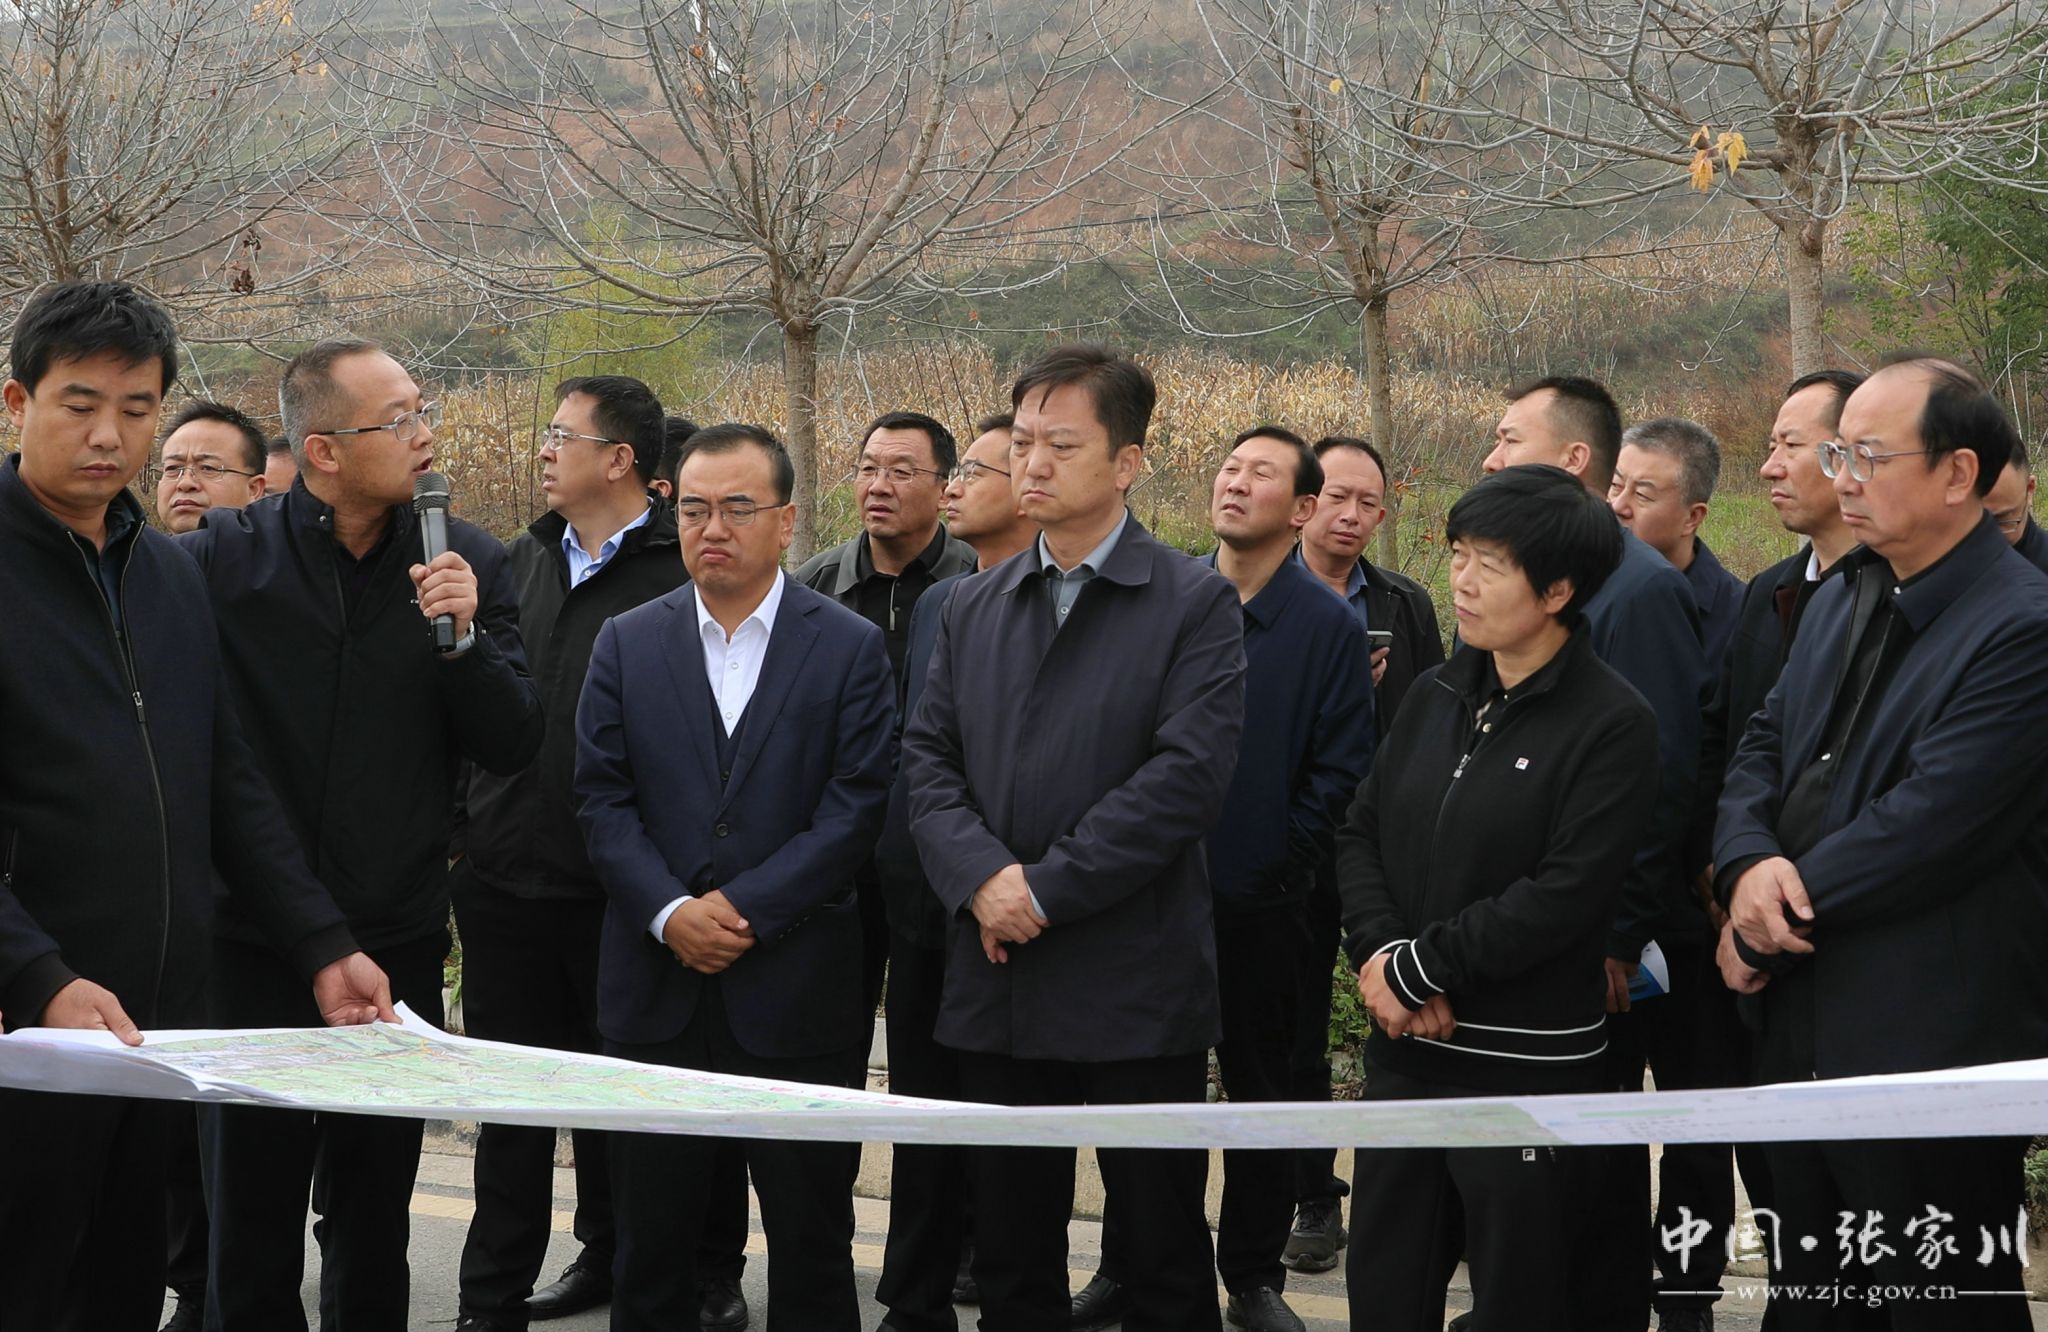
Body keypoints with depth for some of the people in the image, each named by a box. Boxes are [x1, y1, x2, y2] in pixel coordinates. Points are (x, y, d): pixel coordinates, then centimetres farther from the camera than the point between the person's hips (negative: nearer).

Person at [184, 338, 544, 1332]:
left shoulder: (467, 563, 1)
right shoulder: (221, 557, -6)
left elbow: (512, 748, -1)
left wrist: (462, 637, -16)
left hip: (399, 940, 2)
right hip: (252, 940, -2)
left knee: (373, 1230, 13)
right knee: (250, 1224, 6)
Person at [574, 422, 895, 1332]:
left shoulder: (850, 648, 0)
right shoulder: (627, 644, 7)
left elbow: (854, 807, -7)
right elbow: (602, 798, 1)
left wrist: (744, 909, -14)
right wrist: (668, 912, -13)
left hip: (796, 990, -2)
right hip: (656, 985, 2)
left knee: (811, 1239, 6)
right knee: (651, 1232, 9)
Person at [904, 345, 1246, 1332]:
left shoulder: (1196, 604, -4)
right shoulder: (973, 608, 13)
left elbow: (1189, 773, -15)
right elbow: (927, 759, 6)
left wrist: (1046, 889, -17)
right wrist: (983, 878, -13)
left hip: (1137, 990, -5)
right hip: (997, 985, 5)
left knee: (1163, 1252, 5)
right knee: (1010, 1251, 12)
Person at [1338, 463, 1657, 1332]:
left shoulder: (1613, 723, -12)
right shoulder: (1437, 693, 9)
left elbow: (1563, 895, -20)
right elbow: (1362, 833, 8)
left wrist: (1416, 969, -15)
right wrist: (1379, 954, -10)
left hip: (1527, 1069, -6)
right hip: (1405, 1049, 6)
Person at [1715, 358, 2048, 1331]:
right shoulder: (1841, 601, 12)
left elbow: (1928, 823, -22)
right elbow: (1760, 751, 11)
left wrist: (1763, 923, -13)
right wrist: (1750, 866, -11)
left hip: (1932, 1056, -8)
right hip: (1803, 1037, 8)